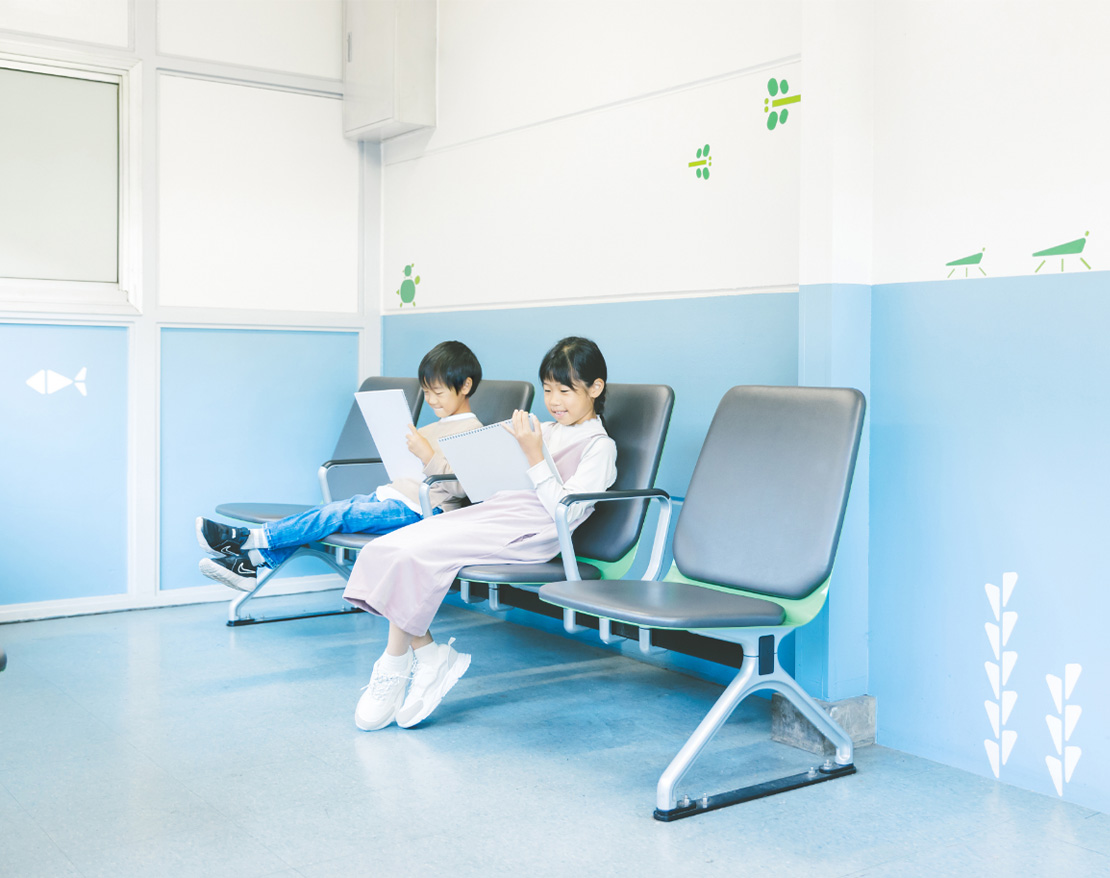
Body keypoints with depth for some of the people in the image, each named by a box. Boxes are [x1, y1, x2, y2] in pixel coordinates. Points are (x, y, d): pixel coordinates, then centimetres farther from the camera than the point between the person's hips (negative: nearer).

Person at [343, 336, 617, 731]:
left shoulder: (599, 446, 1)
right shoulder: (544, 431, 24)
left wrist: (535, 457, -15)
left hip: (524, 533, -8)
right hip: (489, 511, 8)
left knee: (414, 555, -26)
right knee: (386, 548, -14)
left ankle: (394, 666, -12)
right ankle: (428, 655, -9)